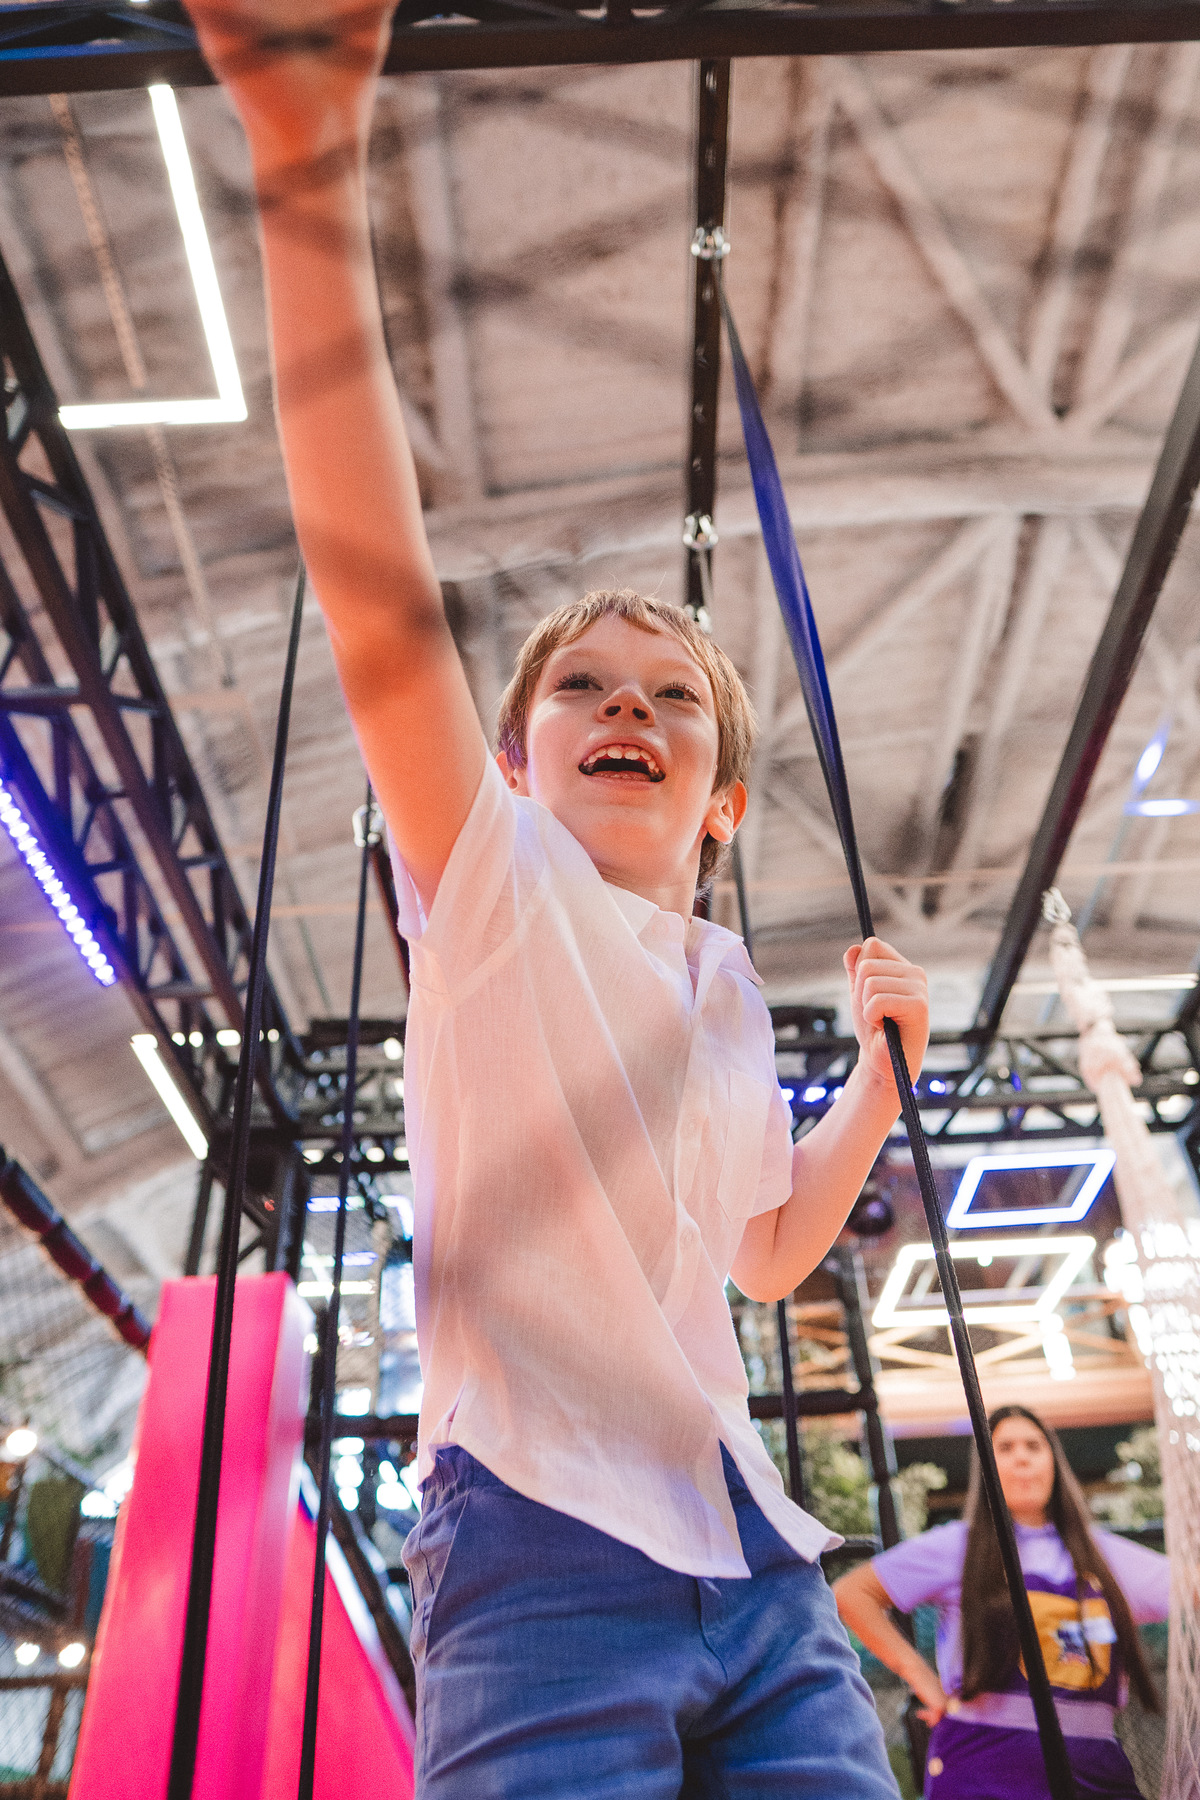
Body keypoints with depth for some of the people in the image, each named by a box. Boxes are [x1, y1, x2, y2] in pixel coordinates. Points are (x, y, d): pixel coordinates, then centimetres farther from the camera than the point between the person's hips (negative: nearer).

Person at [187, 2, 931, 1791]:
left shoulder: (732, 991, 12)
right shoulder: (495, 890, -3)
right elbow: (380, 598, -20)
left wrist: (881, 1071, 14)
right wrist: (314, 185, -28)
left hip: (756, 1568, 6)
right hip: (547, 1543, -6)